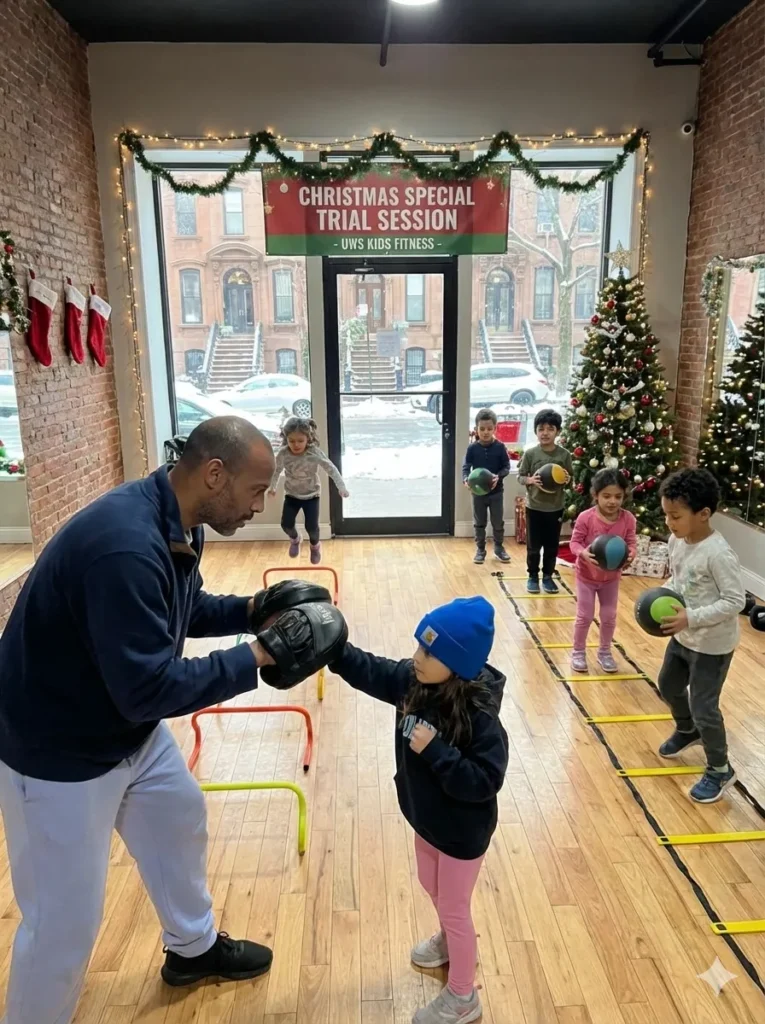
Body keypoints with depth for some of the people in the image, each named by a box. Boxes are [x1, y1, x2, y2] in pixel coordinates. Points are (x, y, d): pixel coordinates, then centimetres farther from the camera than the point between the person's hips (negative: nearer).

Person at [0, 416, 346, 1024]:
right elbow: (148, 689, -33)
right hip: (59, 752, -10)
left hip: (131, 731, 10)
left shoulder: (173, 523, -5)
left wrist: (253, 609, -5)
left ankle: (194, 949, 50)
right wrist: (259, 655, -27)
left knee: (181, 818, 25)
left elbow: (185, 610, 12)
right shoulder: (127, 545, -36)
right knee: (65, 923, 6)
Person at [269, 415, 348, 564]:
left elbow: (331, 469, -20)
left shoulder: (315, 453, -25)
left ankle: (315, 545, 27)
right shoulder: (283, 454, -18)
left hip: (311, 495, -2)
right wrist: (272, 487, 13)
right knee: (286, 524, -7)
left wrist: (341, 487, -29)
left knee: (311, 526, -10)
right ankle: (294, 539, 31)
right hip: (291, 495, 2)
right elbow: (276, 470, 3)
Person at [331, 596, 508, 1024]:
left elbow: (484, 782, -33)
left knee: (453, 907, 14)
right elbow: (368, 670, -6)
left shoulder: (480, 715, -34)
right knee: (433, 887, 31)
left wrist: (435, 750, -37)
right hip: (427, 817, 7)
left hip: (463, 830, -7)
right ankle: (452, 941, 62)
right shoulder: (413, 682, -15)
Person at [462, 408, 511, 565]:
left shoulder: (500, 447, -8)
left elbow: (506, 467, -4)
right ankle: (480, 549, 25)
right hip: (478, 492, 0)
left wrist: (498, 476, -24)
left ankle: (499, 547, 30)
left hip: (496, 491, 0)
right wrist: (466, 480, -26)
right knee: (479, 523, 12)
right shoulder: (472, 448, -8)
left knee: (498, 522, 12)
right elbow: (466, 467, -6)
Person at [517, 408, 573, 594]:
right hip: (534, 507, -1)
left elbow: (571, 478, 5)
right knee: (533, 545, 8)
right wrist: (530, 480, -21)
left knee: (552, 545, 11)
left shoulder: (564, 454, -4)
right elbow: (520, 476, -1)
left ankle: (547, 576, 27)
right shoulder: (530, 453, -8)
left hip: (555, 508, 1)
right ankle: (533, 576, 24)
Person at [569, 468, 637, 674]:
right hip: (587, 575, -3)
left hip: (612, 577, 3)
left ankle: (605, 652, 35)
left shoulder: (628, 519, -15)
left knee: (609, 617, 15)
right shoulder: (586, 518, -23)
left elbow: (631, 542, -8)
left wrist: (630, 554, -30)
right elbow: (574, 542, -16)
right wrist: (583, 553, -37)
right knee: (584, 617, 7)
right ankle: (578, 652, 27)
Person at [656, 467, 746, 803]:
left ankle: (719, 770, 25)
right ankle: (687, 731, 54)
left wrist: (691, 617, -32)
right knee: (668, 686, 25)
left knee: (703, 707, 1)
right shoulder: (677, 540, -6)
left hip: (712, 645, -8)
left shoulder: (718, 553, -30)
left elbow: (735, 601, -26)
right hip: (683, 636, 9)